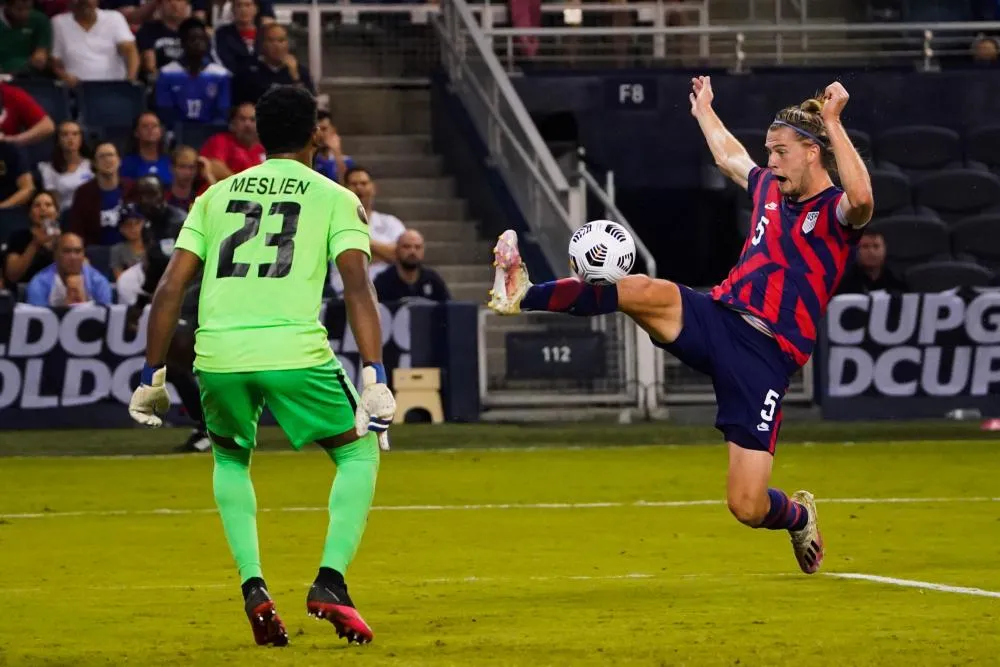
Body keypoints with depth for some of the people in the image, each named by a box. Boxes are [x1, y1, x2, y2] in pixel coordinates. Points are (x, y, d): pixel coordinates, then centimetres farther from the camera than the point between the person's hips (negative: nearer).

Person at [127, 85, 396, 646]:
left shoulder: (216, 195, 20)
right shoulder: (335, 199, 11)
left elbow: (170, 289, 14)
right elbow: (358, 286, -3)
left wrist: (154, 374, 19)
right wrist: (375, 377, -8)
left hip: (217, 355, 3)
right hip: (294, 351, -3)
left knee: (231, 460, 30)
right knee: (359, 452, 18)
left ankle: (253, 589, 13)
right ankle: (331, 582, 1)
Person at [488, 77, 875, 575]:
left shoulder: (837, 212, -5)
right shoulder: (770, 188, 16)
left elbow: (861, 199, -32)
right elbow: (728, 155, 40)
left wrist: (832, 121, -33)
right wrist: (703, 109, 53)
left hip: (764, 357, -5)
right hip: (715, 319, 5)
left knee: (747, 507, -7)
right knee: (644, 292, -29)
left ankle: (800, 516, 29)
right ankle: (521, 295, -28)